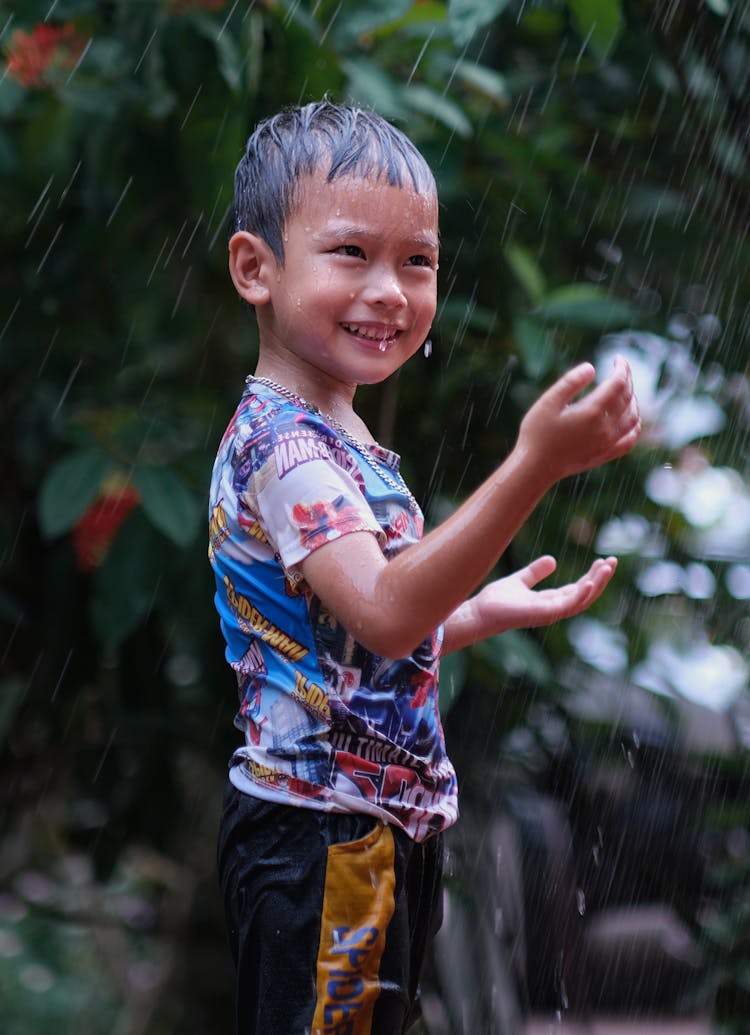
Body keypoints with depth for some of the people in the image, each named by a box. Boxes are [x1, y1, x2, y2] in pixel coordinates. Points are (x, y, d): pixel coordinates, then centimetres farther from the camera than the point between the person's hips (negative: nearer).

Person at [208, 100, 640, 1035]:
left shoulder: (337, 436, 13)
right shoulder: (279, 439, -19)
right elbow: (384, 614, -34)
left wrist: (485, 610, 10)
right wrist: (534, 466, -41)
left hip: (386, 827, 10)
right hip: (318, 840, -10)